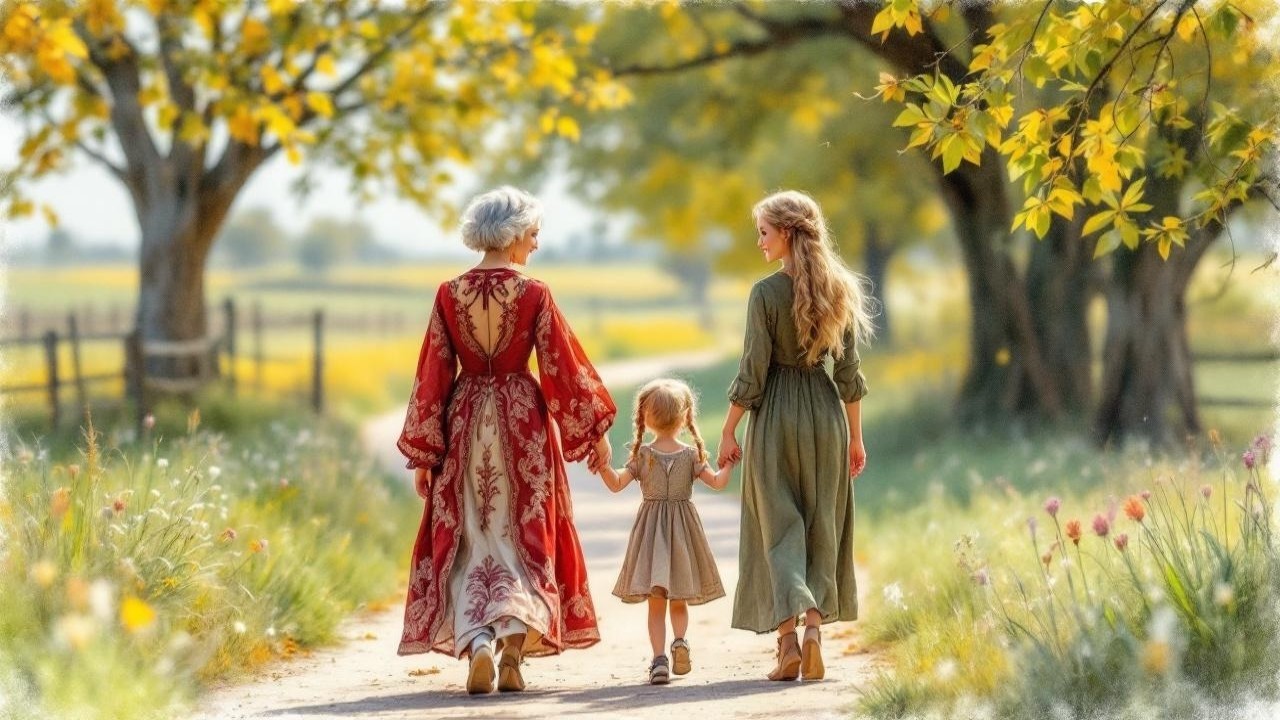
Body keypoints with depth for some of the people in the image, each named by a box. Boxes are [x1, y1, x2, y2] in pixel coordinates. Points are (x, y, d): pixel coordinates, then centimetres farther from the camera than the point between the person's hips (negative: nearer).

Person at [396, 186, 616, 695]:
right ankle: (513, 653, -2)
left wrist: (422, 453, 5)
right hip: (523, 425, -1)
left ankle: (477, 643, -12)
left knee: (469, 542, 8)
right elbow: (564, 366, -6)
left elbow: (433, 376, -1)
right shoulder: (534, 294, -9)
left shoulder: (449, 295, -3)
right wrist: (595, 432, 5)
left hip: (465, 425, 2)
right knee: (524, 536, 9)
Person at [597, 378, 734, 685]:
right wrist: (728, 464, 2)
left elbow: (616, 484, -10)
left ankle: (659, 658, -11)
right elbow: (717, 482, -9)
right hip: (683, 527, 1)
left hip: (651, 527, -1)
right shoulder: (691, 454, -4)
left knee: (656, 603, 2)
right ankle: (680, 639, -13)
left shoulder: (642, 454, -4)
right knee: (679, 602, 13)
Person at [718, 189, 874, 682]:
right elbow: (849, 370, 4)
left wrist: (728, 431, -2)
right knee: (821, 525, 11)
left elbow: (752, 373, -11)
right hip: (826, 408, 4)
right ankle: (814, 625, 0)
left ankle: (788, 639, -8)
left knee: (778, 525, 2)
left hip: (776, 415, -4)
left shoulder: (766, 293, -11)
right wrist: (855, 435, 11)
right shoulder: (839, 289, 2)